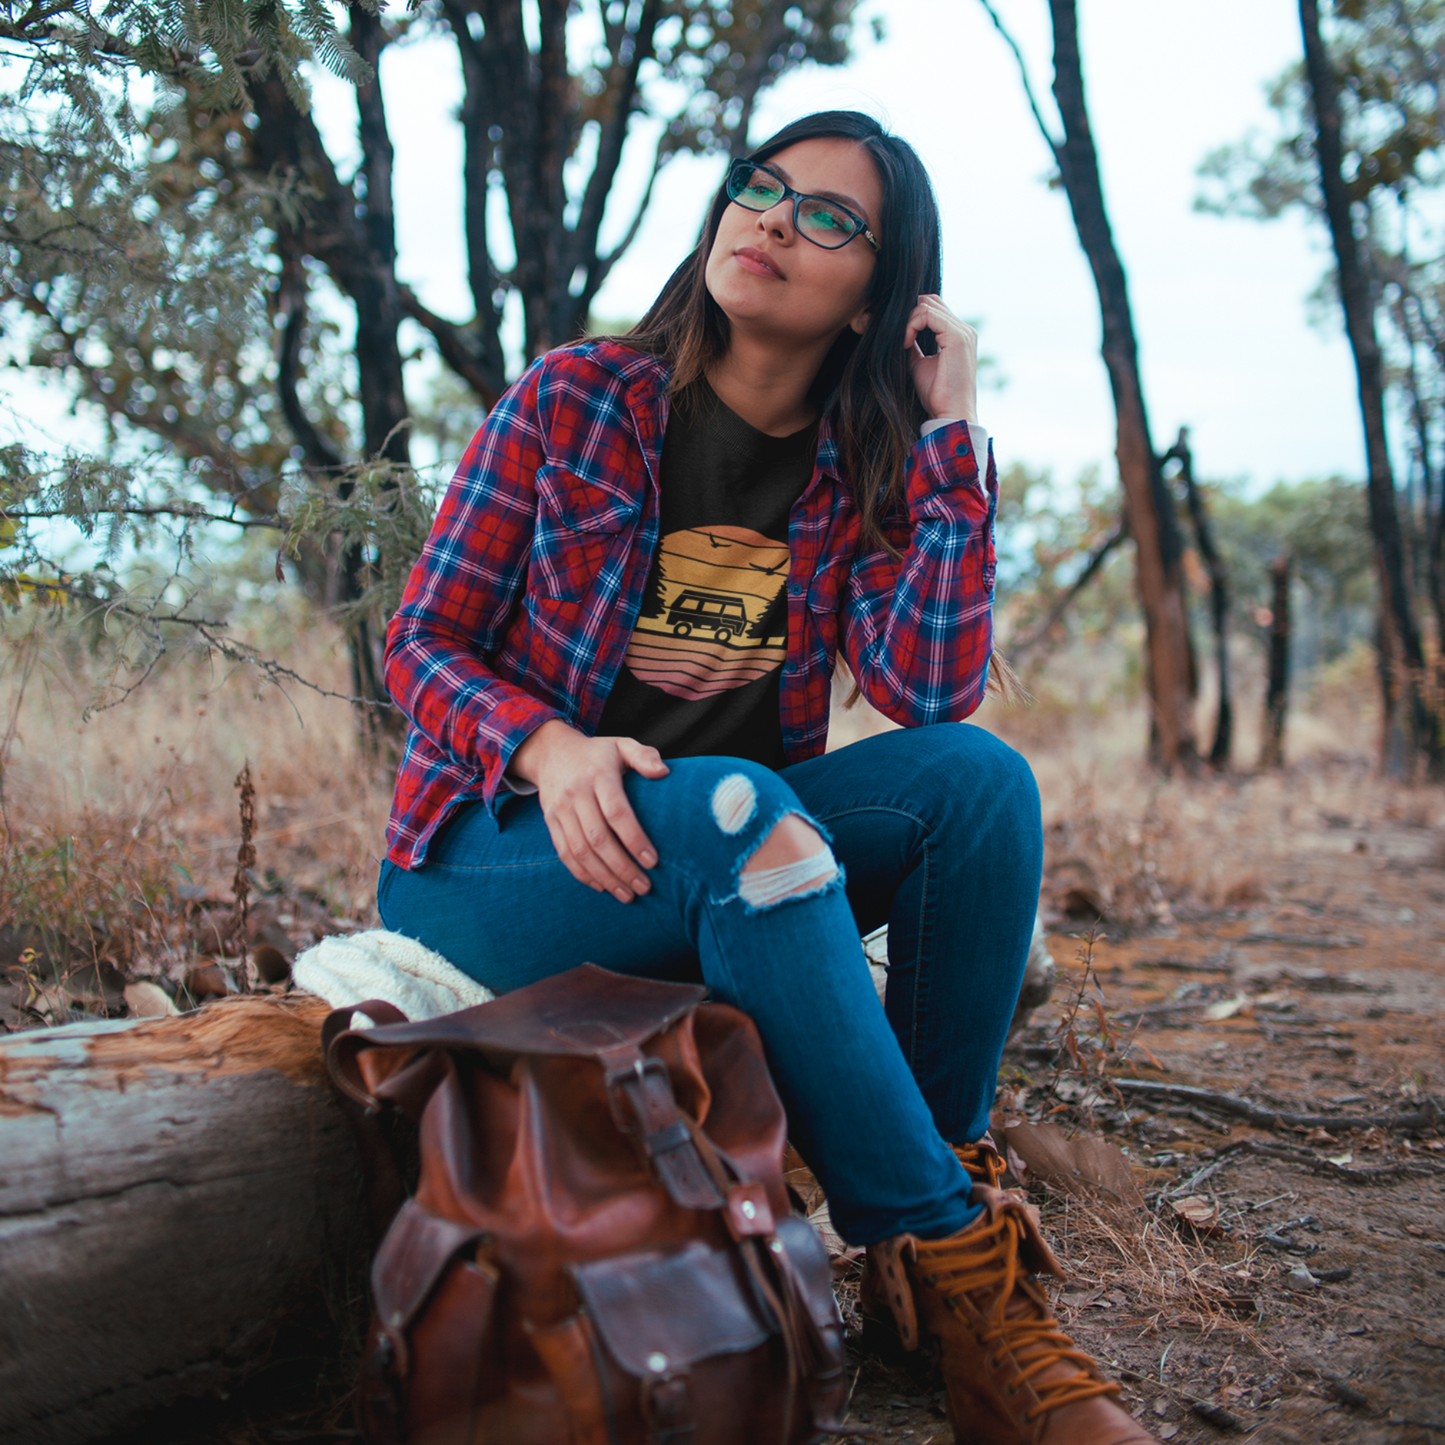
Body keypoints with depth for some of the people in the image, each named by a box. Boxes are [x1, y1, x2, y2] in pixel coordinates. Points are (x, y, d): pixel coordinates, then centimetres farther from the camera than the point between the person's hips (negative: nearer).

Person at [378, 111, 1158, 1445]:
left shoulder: (858, 474, 3)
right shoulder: (573, 400, -5)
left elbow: (934, 693, -13)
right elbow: (423, 642, -5)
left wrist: (950, 428, -12)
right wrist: (548, 746, -27)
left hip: (714, 856, 4)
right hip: (495, 853, -3)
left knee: (978, 775, -20)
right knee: (736, 808, -36)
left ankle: (946, 1178, -15)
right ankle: (959, 1278, -28)